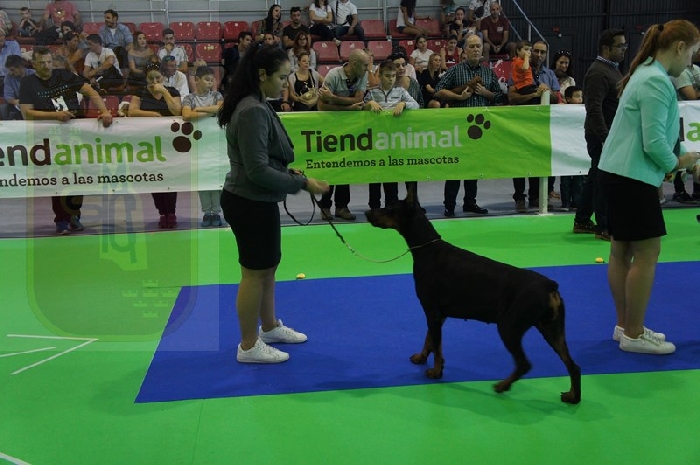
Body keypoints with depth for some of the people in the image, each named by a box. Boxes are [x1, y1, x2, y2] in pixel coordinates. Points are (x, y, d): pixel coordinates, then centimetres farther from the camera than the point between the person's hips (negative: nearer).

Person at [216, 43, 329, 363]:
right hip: (250, 204, -10)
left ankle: (270, 327, 39)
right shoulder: (253, 112, -23)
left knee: (267, 267, 22)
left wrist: (290, 173, 10)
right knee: (254, 273, 2)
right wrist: (302, 183, -19)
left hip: (255, 201, 10)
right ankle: (248, 346, 15)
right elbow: (257, 170, -26)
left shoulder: (258, 106, 10)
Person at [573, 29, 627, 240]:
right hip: (602, 135, -10)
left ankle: (582, 222, 24)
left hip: (610, 133, 10)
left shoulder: (612, 69, 17)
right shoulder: (598, 73, -16)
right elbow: (594, 108, -24)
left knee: (595, 177, 15)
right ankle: (603, 227, 2)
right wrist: (605, 137, -28)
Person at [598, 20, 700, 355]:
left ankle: (625, 327, 23)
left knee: (621, 251, 13)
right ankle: (634, 335, 5)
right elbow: (654, 142, -20)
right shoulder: (658, 82, -16)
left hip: (617, 173, 10)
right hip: (632, 177, -10)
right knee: (647, 252, -3)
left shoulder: (646, 74, 16)